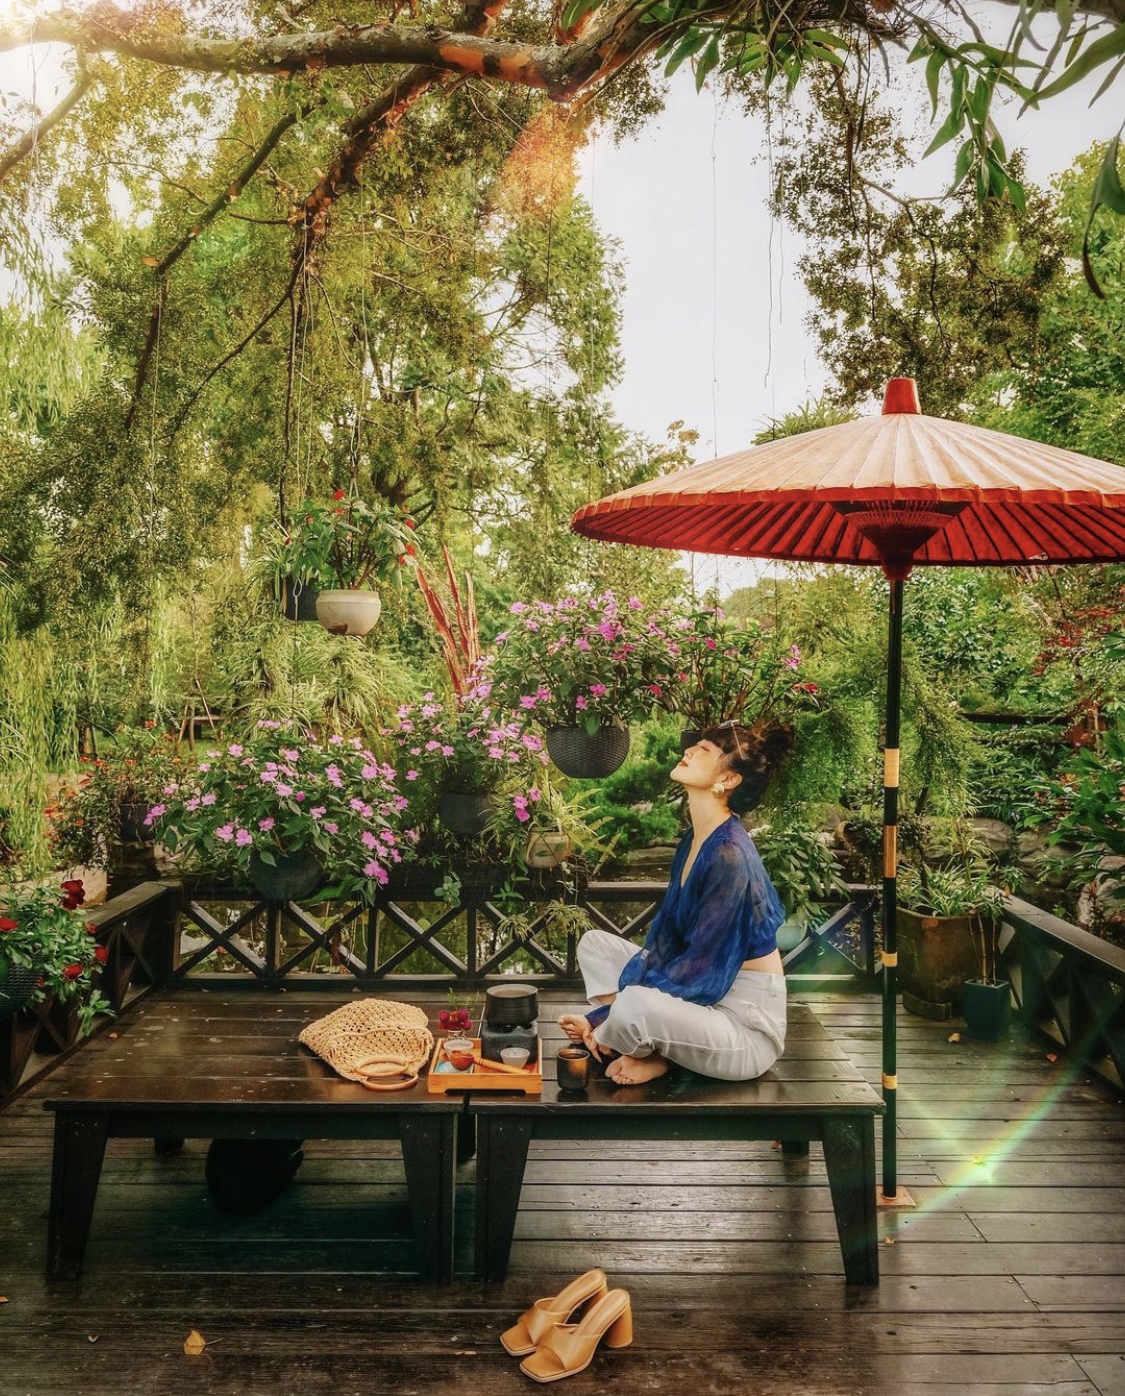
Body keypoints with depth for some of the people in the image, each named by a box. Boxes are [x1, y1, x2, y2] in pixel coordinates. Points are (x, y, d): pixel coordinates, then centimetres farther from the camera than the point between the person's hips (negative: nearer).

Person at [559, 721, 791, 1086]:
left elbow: (704, 972, -23)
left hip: (746, 1025, -9)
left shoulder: (730, 854, -24)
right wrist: (598, 1016, -1)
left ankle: (654, 1057, -1)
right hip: (704, 997, 9)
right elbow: (662, 944, 6)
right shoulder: (693, 841, 4)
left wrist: (606, 1018, -15)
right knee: (595, 943, 8)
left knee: (633, 1006, -34)